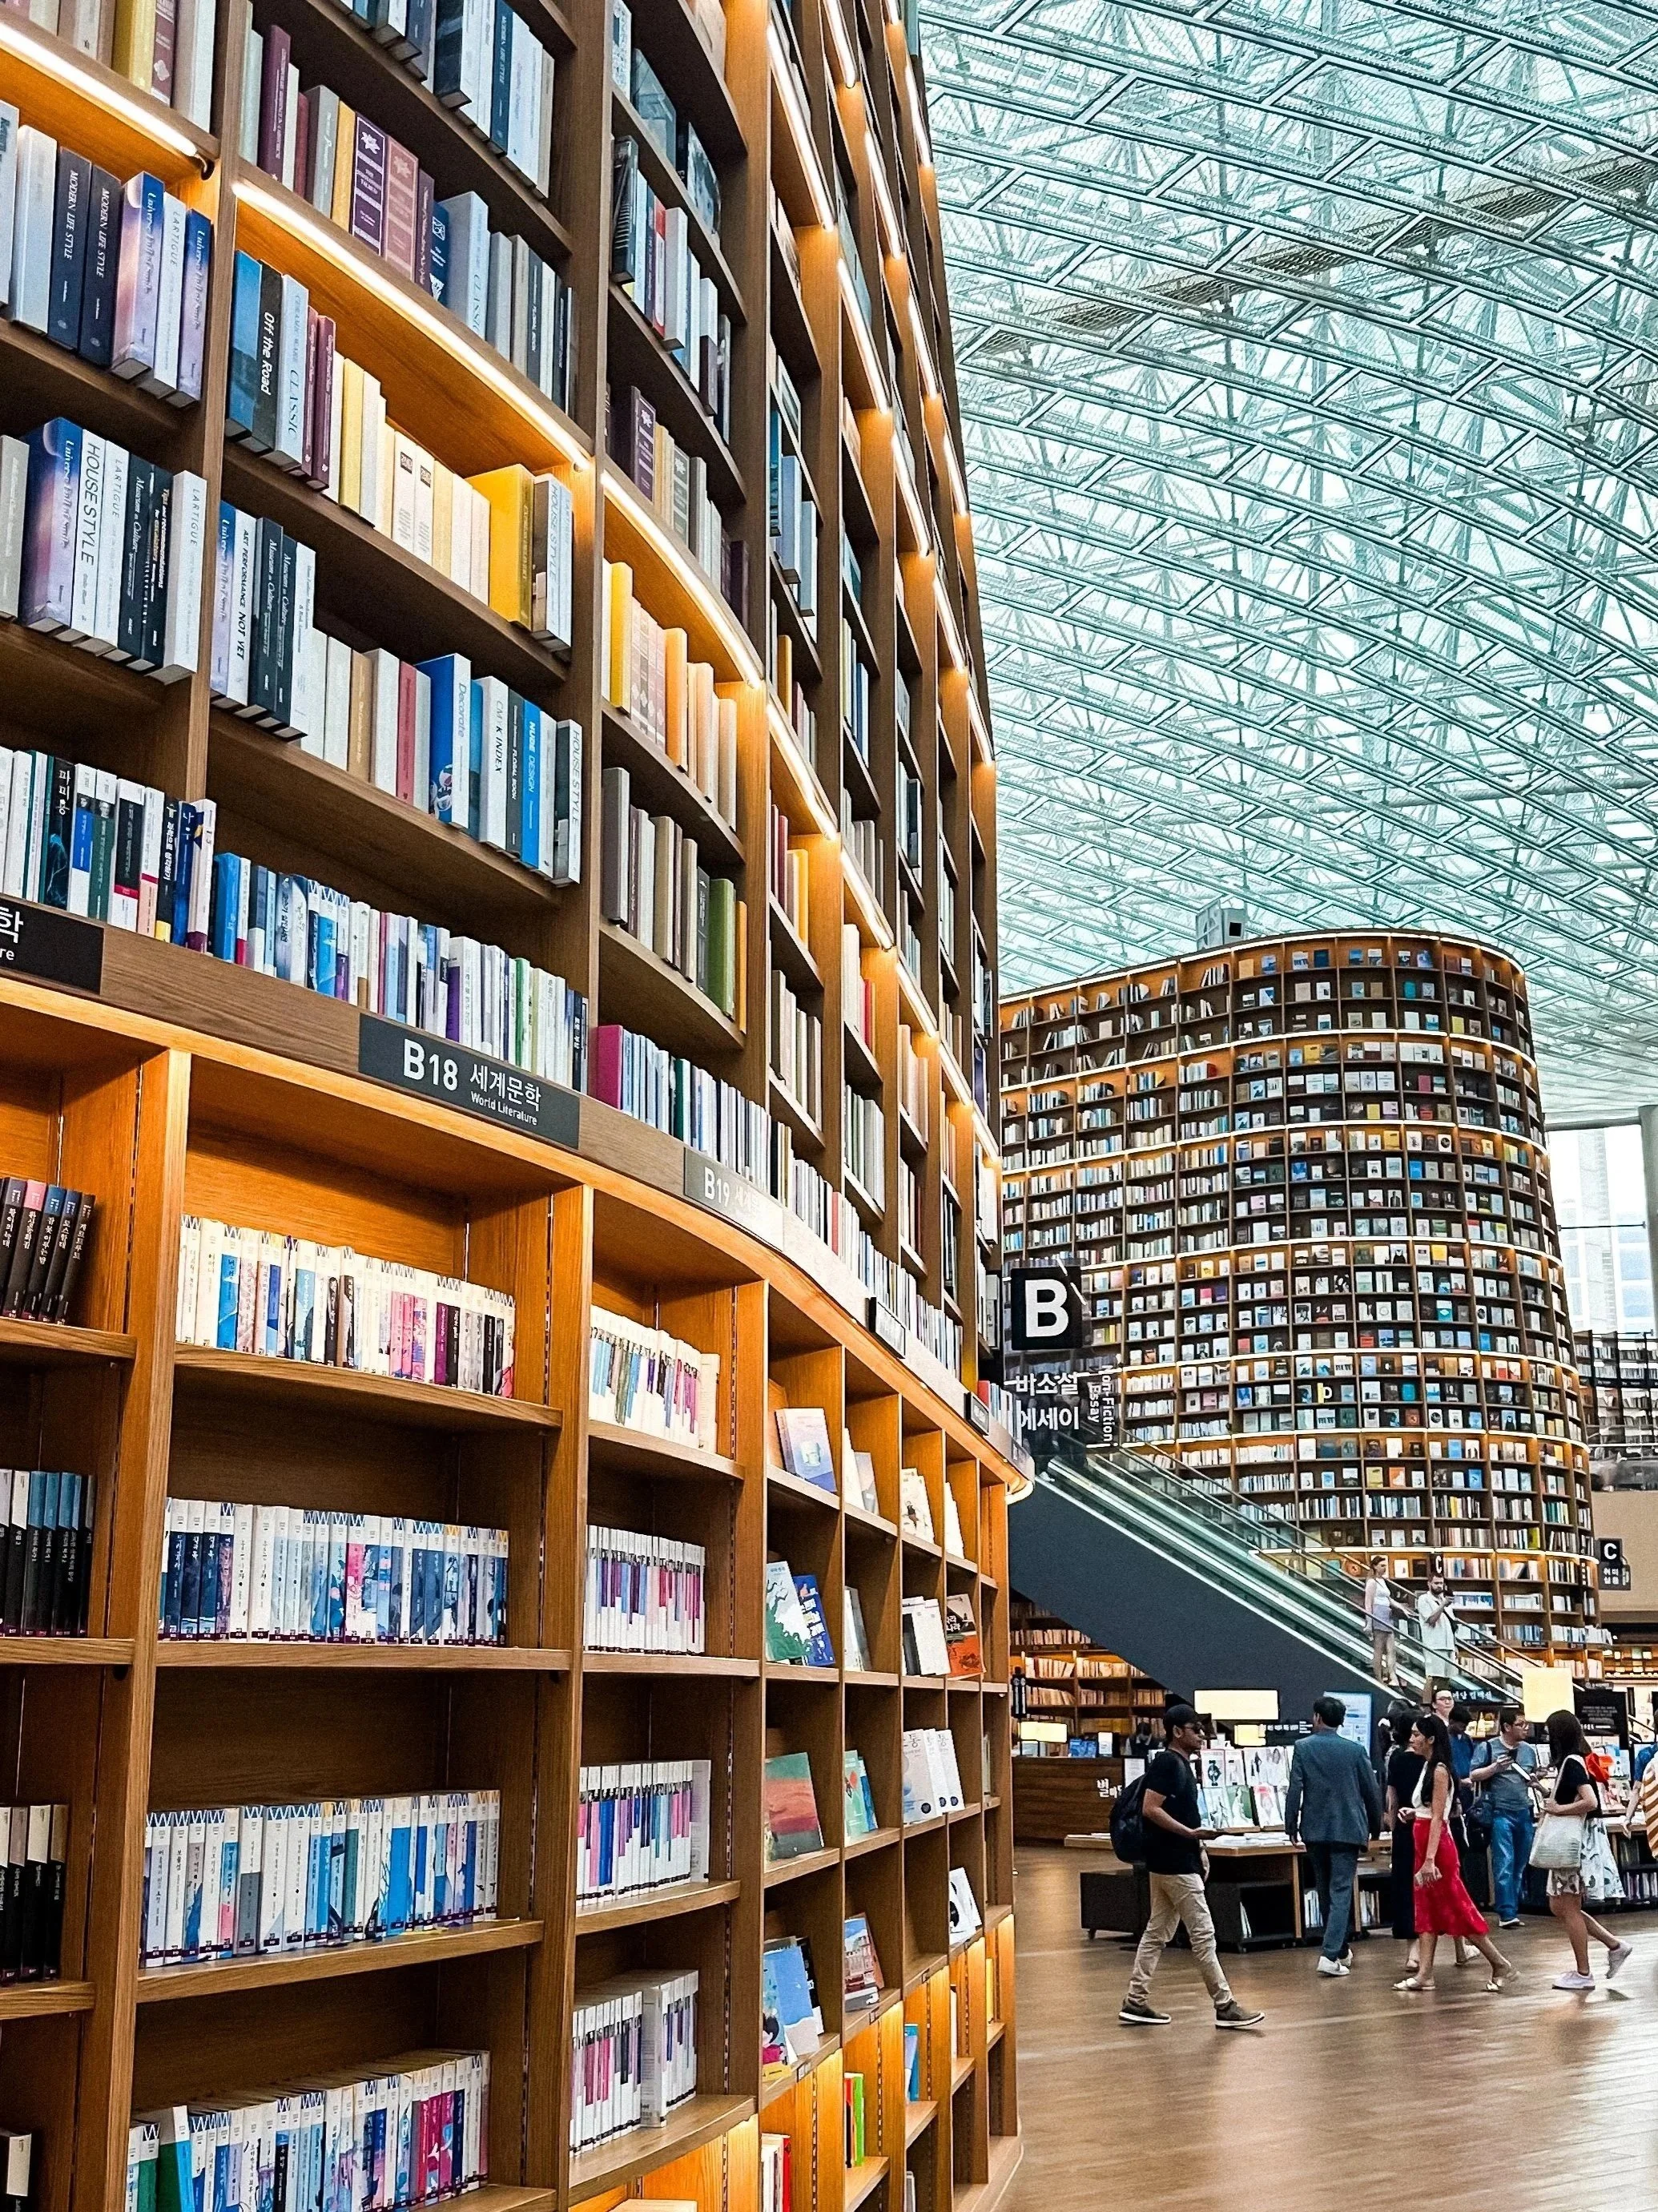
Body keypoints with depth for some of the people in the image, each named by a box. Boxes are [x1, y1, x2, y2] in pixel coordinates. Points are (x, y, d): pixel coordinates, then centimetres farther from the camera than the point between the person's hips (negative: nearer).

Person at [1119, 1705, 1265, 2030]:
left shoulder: (1182, 1764, 15)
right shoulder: (1167, 1763, -15)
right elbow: (1150, 1809, -22)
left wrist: (1198, 1844, 16)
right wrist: (1191, 1833, -23)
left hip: (1172, 1861, 10)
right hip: (1175, 1864, -10)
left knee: (1157, 1933, 11)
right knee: (1203, 1933, -5)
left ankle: (1136, 2002, 14)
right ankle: (1225, 2006, 0)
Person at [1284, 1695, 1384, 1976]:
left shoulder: (1303, 1748, -4)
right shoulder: (1355, 1750, -3)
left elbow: (1294, 1790, -7)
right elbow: (1371, 1792, 3)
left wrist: (1291, 1826, 3)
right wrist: (1375, 1826, 17)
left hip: (1315, 1830, 1)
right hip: (1348, 1830, -1)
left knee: (1326, 1891, 17)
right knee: (1341, 1891, -2)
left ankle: (1341, 1949, 28)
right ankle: (1330, 1954, -15)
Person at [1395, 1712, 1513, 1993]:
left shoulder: (1439, 1770, -14)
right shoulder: (1428, 1767, 12)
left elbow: (1437, 1817, -19)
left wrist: (1430, 1859, -22)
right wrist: (1414, 1812, 3)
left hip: (1437, 1845, -9)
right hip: (1422, 1842, 9)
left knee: (1455, 1907, -1)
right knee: (1426, 1908, 7)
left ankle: (1499, 1963, 9)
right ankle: (1425, 1974, 7)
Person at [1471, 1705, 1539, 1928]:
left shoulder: (1529, 1749, 12)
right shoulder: (1488, 1748, -3)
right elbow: (1474, 1776, -3)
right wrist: (1495, 1768, -18)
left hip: (1523, 1812, 6)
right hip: (1500, 1812, -5)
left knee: (1520, 1866, 8)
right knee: (1504, 1865, -10)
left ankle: (1513, 1910, 15)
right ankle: (1506, 1914, -11)